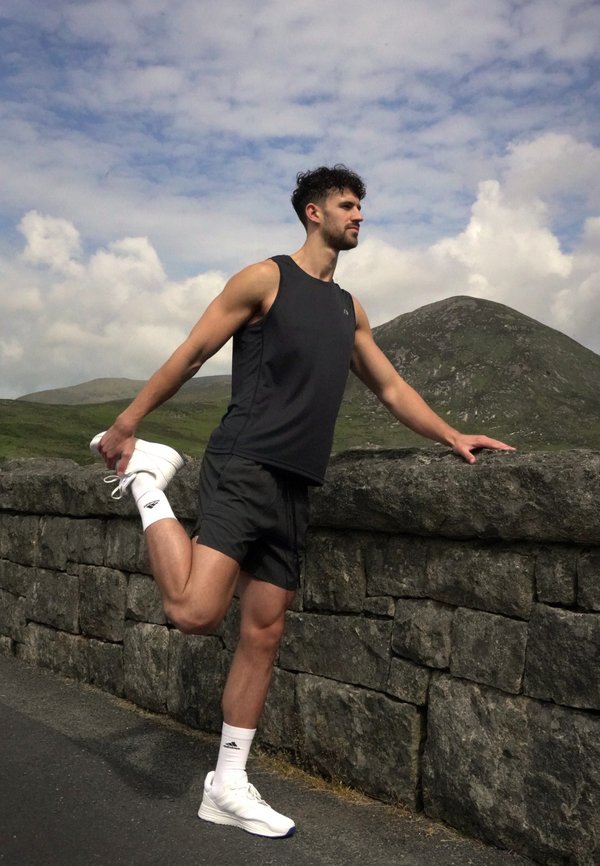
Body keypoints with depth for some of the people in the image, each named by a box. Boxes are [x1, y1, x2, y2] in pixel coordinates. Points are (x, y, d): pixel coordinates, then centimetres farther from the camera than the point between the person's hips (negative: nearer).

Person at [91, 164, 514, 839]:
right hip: (242, 469, -6)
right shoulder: (267, 278, -1)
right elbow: (190, 356, -2)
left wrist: (452, 437, 14)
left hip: (294, 486, 7)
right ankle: (144, 478, 2)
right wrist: (125, 426, -3)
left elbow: (390, 387, 25)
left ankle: (228, 787, 19)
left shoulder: (349, 309, 20)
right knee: (195, 612, -22)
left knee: (263, 635, 7)